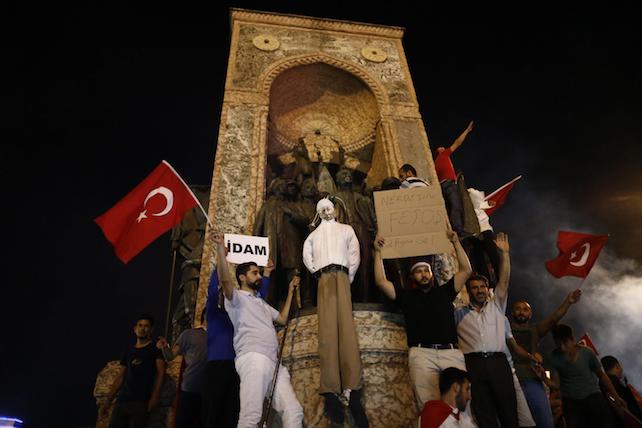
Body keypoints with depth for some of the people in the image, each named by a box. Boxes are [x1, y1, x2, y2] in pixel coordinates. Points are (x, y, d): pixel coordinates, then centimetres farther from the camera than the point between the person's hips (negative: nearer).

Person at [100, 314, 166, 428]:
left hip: (141, 402, -5)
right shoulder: (129, 351, 17)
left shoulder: (155, 349, 1)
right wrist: (108, 401, 15)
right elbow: (121, 377, 20)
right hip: (122, 401, 5)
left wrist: (154, 397, -18)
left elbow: (161, 373, -8)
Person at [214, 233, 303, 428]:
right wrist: (221, 248, -20)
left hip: (274, 362, 7)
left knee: (293, 412, -5)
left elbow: (282, 319, 31)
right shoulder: (236, 297, 9)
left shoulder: (262, 303, 34)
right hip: (253, 358, -7)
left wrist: (290, 291, 35)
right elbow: (225, 280, -11)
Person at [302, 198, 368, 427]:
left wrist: (349, 278, 7)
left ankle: (352, 390, -24)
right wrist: (318, 273, 7)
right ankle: (331, 391, -18)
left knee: (346, 326, -16)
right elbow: (306, 256, 17)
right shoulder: (313, 234, 28)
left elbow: (354, 254, 13)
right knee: (327, 329, -12)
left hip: (341, 275, -1)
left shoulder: (346, 229, 22)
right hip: (324, 278, 1)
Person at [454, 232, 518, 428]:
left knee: (509, 410, 1)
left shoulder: (496, 306, 17)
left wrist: (504, 253, -1)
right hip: (474, 364, -1)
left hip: (498, 361, 1)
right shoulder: (459, 313, 16)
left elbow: (504, 280, 7)